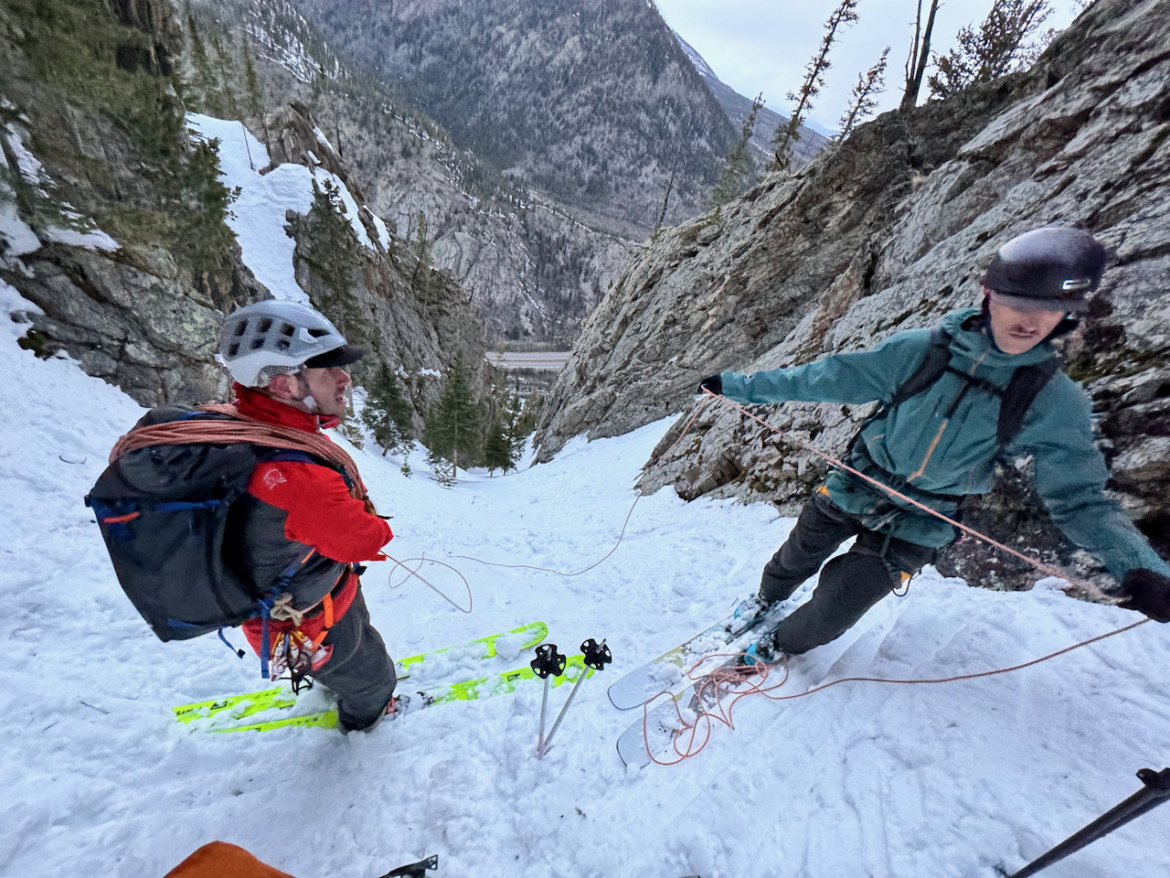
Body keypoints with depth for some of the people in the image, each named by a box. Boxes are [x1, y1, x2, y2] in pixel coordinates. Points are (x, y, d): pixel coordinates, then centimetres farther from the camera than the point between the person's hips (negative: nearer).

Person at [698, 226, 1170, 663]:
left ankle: (782, 644, 31)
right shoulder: (921, 349, -13)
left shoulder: (1055, 402, -11)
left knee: (829, 617, -2)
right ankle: (766, 600, 52)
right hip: (852, 487, 1)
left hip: (917, 527, 0)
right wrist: (739, 385, -10)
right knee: (794, 561, 18)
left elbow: (1078, 497, -7)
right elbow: (827, 378, -10)